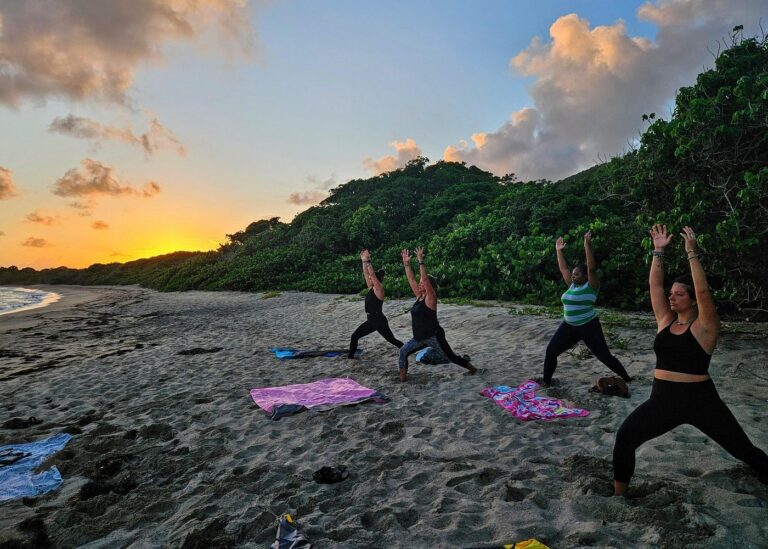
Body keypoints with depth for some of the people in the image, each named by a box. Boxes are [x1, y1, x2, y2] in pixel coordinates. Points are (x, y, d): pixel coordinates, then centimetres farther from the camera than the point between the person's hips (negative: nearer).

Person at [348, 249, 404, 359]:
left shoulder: (379, 289, -14)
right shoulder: (371, 288, 8)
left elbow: (372, 274, -23)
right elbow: (366, 273, 7)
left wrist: (368, 261, -23)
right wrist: (364, 261, 1)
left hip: (379, 321, -8)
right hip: (370, 321, 8)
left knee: (392, 340, 3)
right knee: (354, 336, 5)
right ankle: (350, 356, 14)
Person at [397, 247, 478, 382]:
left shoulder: (431, 298, -15)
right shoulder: (419, 297, 6)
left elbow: (425, 279, -28)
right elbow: (411, 279, 7)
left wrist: (421, 261, -29)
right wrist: (406, 263, 3)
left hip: (434, 336, -8)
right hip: (420, 337, 8)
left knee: (451, 357, 5)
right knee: (403, 351, -1)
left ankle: (473, 369, 23)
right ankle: (403, 376, 8)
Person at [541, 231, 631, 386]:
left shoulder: (591, 286, -9)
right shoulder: (572, 285, 8)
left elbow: (591, 268, -22)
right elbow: (563, 268, 15)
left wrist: (587, 246, -27)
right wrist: (558, 250, 14)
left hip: (588, 327, -6)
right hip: (569, 326, 6)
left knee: (604, 356, 2)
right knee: (551, 350, 1)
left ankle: (626, 378, 21)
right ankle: (546, 380, 13)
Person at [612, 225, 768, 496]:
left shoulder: (705, 327, -8)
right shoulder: (665, 321, 5)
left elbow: (703, 291, -24)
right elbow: (655, 285, 0)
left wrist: (692, 253, -25)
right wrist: (658, 251, -4)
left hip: (700, 400, -4)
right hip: (663, 400, 4)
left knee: (743, 449, 11)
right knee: (625, 436, -11)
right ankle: (618, 494, 4)